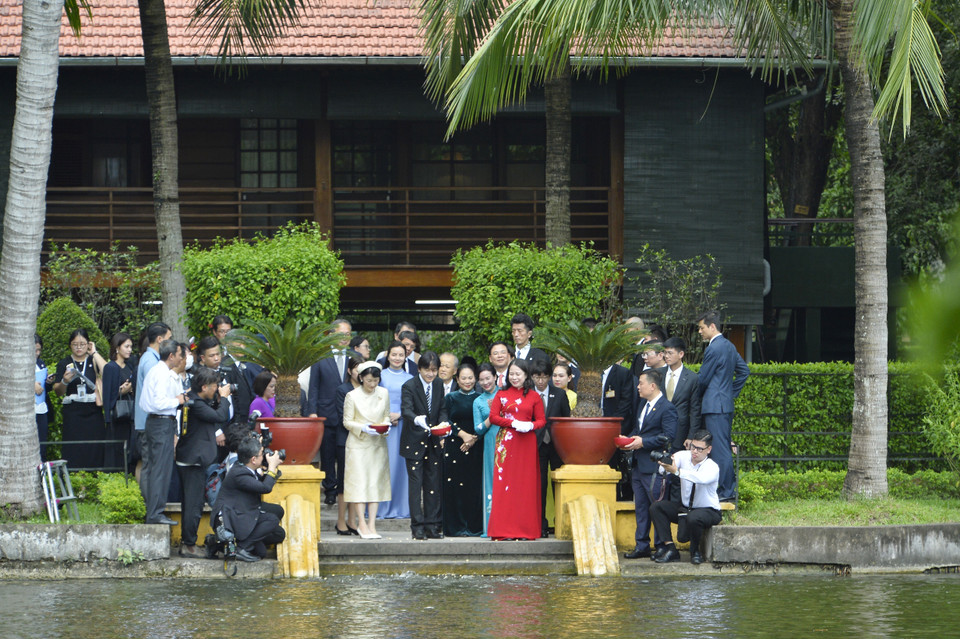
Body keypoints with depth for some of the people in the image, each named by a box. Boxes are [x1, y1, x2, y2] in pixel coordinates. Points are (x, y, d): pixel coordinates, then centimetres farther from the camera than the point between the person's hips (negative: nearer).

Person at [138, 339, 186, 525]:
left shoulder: (154, 371, 15)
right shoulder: (163, 374, -16)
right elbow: (159, 402, -24)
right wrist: (177, 401, -9)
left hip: (152, 422, 11)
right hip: (162, 424, -11)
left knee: (150, 468, 12)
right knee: (161, 469, -8)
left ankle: (147, 510, 17)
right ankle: (155, 514, -8)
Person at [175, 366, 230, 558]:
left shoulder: (196, 401, 14)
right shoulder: (196, 404, -18)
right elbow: (220, 417, -21)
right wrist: (223, 397, -5)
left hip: (188, 460, 11)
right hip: (194, 460, -11)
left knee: (190, 504, 16)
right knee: (194, 504, -8)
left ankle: (186, 543, 23)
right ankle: (189, 545, -6)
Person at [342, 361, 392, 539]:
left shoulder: (384, 393, 6)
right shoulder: (352, 396, -4)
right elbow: (347, 422, -2)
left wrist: (386, 427, -7)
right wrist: (363, 428, -18)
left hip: (378, 444, 3)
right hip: (358, 443, -3)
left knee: (376, 483, -1)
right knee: (359, 481, -10)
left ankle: (372, 525, -2)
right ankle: (361, 523, -8)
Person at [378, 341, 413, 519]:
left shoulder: (409, 379, 12)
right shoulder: (381, 376, 6)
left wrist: (399, 415, -8)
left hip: (403, 425, 2)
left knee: (401, 464, -1)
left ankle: (401, 507, 4)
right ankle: (383, 509, -2)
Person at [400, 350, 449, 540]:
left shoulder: (439, 385, 6)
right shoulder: (409, 386, -11)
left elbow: (442, 409, 6)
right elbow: (406, 410, -24)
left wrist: (443, 423, -16)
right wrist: (417, 419, -45)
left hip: (434, 441, 5)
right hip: (414, 442, -5)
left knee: (433, 484, 6)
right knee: (415, 483, -5)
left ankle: (432, 525, 11)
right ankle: (417, 526, -3)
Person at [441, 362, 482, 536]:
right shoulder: (451, 398, 9)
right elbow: (447, 422, 0)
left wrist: (474, 438, -11)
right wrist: (463, 434, -12)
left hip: (475, 447, 0)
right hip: (454, 446, 0)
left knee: (474, 487, -4)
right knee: (455, 487, -5)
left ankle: (474, 527, 0)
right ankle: (456, 527, -2)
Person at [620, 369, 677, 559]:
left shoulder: (667, 408, -11)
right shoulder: (644, 404, 17)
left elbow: (668, 436, -18)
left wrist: (643, 442, -19)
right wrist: (630, 439, 5)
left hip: (654, 466, -9)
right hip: (638, 465, 9)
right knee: (640, 507, 11)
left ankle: (662, 546, 3)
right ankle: (642, 546, 16)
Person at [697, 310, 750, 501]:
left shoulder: (714, 349, -15)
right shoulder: (729, 346, 14)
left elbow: (703, 379, -11)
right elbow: (744, 371, 22)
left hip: (715, 406, -10)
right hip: (727, 403, 10)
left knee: (719, 449, -8)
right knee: (724, 448, 13)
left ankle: (724, 491, -8)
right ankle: (730, 488, 15)